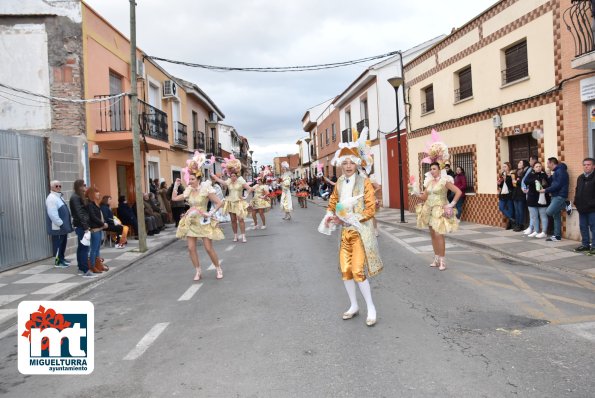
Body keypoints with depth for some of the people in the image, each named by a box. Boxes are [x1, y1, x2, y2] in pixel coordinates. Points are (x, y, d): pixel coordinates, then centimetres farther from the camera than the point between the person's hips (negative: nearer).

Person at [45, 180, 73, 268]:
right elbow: (53, 214, -24)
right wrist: (61, 224, -22)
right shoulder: (51, 198, -16)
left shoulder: (59, 197, 16)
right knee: (58, 244, -3)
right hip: (57, 227, -10)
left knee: (63, 243, 17)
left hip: (63, 226, 10)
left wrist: (66, 224, 19)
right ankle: (58, 261, 4)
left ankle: (61, 258, 27)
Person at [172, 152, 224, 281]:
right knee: (191, 248, 0)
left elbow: (218, 203, -13)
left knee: (209, 248, -4)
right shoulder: (189, 191, 4)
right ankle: (198, 271, 13)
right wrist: (176, 185, 5)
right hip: (190, 221, 5)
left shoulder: (206, 189, -12)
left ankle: (218, 269, 15)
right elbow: (174, 198, 11)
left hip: (203, 221, -5)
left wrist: (210, 214, -19)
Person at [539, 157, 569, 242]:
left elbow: (558, 185, -20)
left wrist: (546, 190, -13)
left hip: (560, 196, -10)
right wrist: (549, 176, 5)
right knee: (556, 216, 9)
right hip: (555, 196, 10)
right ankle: (557, 236, 11)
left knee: (549, 212, -23)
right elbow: (552, 184, 19)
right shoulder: (555, 172, 19)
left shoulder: (561, 171, -12)